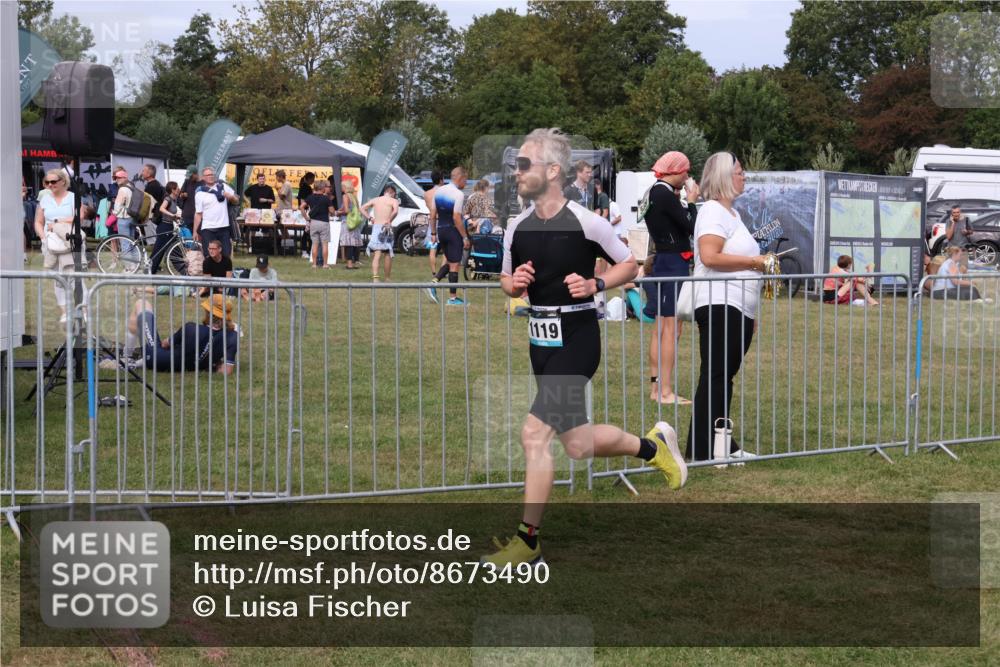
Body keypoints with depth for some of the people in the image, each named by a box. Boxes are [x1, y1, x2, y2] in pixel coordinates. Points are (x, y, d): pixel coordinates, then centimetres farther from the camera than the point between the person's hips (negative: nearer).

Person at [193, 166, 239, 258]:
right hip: (207, 229, -2)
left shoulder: (223, 187, 8)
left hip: (223, 227, 2)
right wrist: (195, 231, 0)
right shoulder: (200, 194, 3)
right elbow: (198, 214, 3)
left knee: (226, 255, 3)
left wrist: (231, 197, -9)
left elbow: (237, 201, 14)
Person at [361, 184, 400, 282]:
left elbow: (362, 208, 9)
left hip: (375, 227, 3)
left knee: (377, 255, -1)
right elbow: (395, 211, -21)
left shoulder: (375, 200, 13)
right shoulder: (394, 201, -1)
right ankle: (387, 279, 18)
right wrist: (389, 221, -9)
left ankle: (375, 278, -18)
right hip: (386, 229, -3)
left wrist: (370, 218, 8)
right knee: (388, 254, 11)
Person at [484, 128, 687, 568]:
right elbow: (509, 285, 18)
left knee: (534, 435, -15)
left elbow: (629, 265, 1)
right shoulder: (517, 228, 6)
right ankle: (653, 446, 39)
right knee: (577, 445, 12)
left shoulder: (585, 223, -11)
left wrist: (594, 285, -16)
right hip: (541, 340, 7)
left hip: (576, 338, -7)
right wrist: (514, 284, -5)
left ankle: (527, 540, -6)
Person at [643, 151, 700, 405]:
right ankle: (665, 392, -8)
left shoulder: (654, 192, 12)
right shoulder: (665, 194, -16)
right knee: (671, 328, -8)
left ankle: (656, 387, 18)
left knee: (660, 328, 13)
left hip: (662, 260, 10)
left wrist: (679, 200, 6)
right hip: (672, 263, -10)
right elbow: (691, 227, -17)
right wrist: (691, 201, -4)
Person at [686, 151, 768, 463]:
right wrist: (754, 262, -16)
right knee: (715, 376, -10)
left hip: (739, 308, 10)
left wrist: (760, 263, 20)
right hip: (719, 305, -10)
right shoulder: (713, 211, -11)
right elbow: (710, 257, -23)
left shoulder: (731, 212, 21)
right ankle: (700, 449, -9)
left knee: (725, 376, 12)